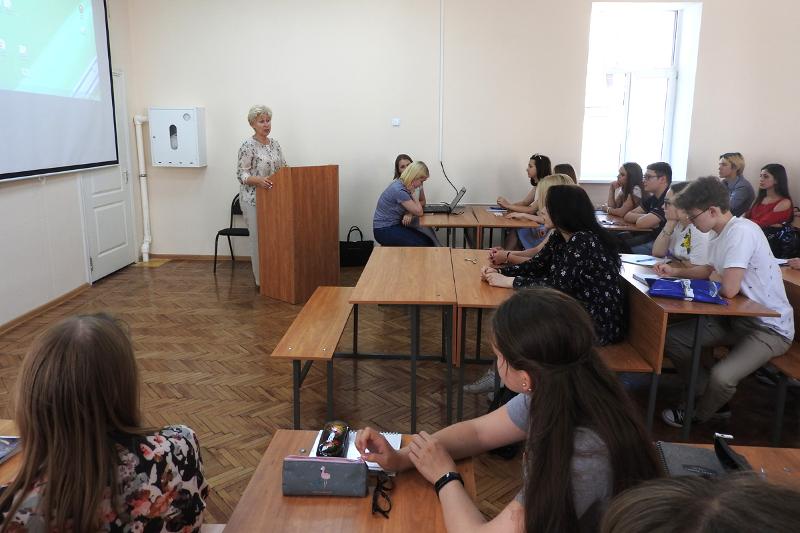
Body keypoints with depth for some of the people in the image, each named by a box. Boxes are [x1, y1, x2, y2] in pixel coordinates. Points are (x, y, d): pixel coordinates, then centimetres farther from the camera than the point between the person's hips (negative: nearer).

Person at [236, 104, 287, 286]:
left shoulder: (274, 143, 9)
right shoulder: (248, 145, -12)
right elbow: (241, 174, -15)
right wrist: (259, 180, -32)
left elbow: (284, 167, 13)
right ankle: (261, 279, 11)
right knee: (259, 238, 0)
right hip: (254, 198, -7)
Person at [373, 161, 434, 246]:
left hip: (395, 225, 9)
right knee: (422, 245, -19)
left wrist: (409, 214, -13)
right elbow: (419, 212, -17)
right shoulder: (399, 190, -25)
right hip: (384, 230, -9)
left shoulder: (401, 184, 4)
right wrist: (411, 194, -10)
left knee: (428, 241, -4)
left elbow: (413, 208, 9)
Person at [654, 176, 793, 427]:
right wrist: (675, 272, 11)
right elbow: (711, 270, 24)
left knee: (721, 377, -29)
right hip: (737, 317, 9)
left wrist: (713, 278, -8)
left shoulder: (741, 231, -24)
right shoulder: (720, 234, 3)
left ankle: (698, 416, 6)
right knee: (671, 338, 2)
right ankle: (715, 402, 17)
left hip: (770, 328, -9)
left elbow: (729, 289, -30)